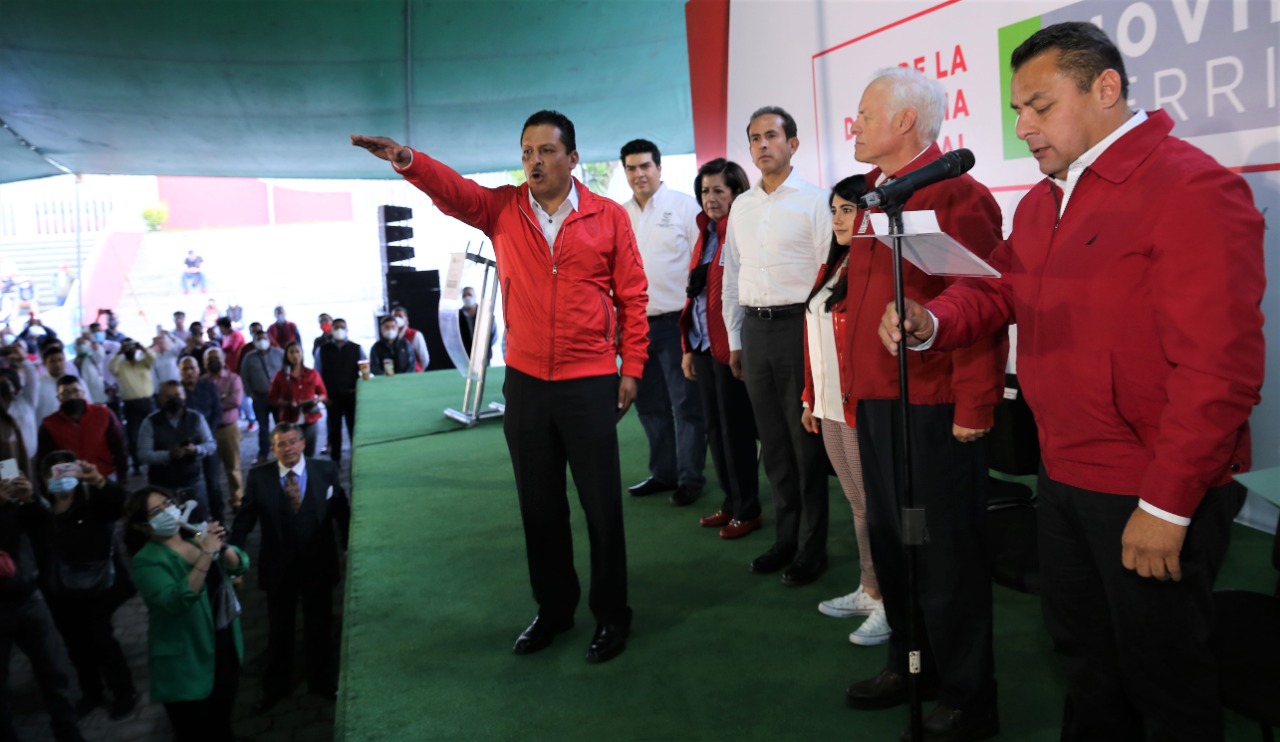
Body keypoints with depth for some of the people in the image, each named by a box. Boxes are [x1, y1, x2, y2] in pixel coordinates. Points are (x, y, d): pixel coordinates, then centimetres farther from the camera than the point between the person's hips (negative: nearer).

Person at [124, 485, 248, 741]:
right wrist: (206, 555, -33)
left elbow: (240, 566, -3)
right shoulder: (147, 560, -15)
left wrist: (222, 547, -22)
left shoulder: (197, 536, 3)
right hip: (187, 666, -5)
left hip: (226, 650, 6)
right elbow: (176, 601, -29)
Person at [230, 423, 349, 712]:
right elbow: (245, 519, -6)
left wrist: (350, 549, -10)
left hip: (319, 566, 0)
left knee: (320, 628, 18)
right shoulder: (259, 477, -9)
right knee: (278, 631, 19)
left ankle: (322, 682, 41)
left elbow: (342, 512, -6)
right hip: (278, 568, 0)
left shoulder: (326, 471, -10)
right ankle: (274, 687, 41)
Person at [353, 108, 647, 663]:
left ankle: (611, 616, 23)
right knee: (539, 505, 14)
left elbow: (632, 297, 0)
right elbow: (453, 190, -15)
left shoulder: (609, 217, -2)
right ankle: (553, 609, 32)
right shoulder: (502, 209, 3)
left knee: (602, 504, 5)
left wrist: (631, 368, -3)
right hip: (524, 382, 3)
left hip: (590, 382, -3)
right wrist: (408, 161, -35)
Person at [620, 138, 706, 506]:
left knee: (686, 404, 1)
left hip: (675, 320, -5)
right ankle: (662, 473, 26)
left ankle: (690, 477, 12)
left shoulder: (683, 207, -2)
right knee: (649, 404, 13)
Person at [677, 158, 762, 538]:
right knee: (714, 426, 12)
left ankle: (748, 511, 16)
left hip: (731, 344, -8)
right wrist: (687, 347, 14)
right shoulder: (705, 234, 14)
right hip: (704, 344, 8)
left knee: (736, 427, 2)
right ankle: (731, 504, 25)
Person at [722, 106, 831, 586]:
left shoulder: (813, 200, -4)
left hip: (798, 325, -5)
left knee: (806, 441, 1)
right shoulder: (742, 206, 13)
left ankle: (812, 547, 15)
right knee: (772, 441, 12)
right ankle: (786, 537, 26)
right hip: (754, 328, 6)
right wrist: (734, 339, 15)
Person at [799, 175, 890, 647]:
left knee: (875, 507, 1)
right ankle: (869, 591, 26)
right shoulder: (833, 267, 15)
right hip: (831, 409, 8)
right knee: (858, 505, 15)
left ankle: (890, 603, 13)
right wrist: (811, 399, 17)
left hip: (863, 409, -8)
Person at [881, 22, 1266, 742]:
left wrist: (1166, 505, -21)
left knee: (1163, 681, 10)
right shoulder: (1043, 201, 11)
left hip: (1155, 496, -7)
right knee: (1084, 657, 23)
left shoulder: (1191, 186, -17)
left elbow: (1220, 365, -21)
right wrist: (931, 323, -12)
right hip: (1064, 480, 8)